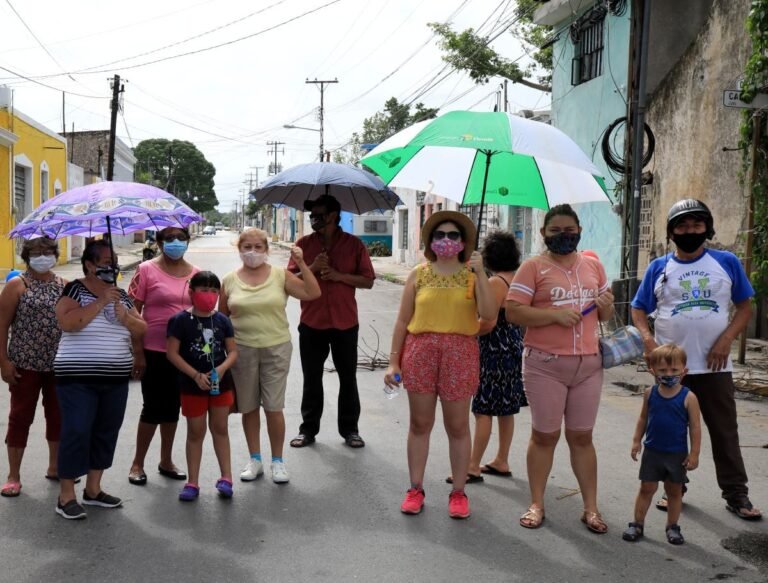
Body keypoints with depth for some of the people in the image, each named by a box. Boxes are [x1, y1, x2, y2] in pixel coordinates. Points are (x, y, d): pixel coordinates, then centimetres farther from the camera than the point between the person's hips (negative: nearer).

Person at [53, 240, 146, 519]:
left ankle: (93, 489, 24)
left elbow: (141, 331, 8)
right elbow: (67, 322, -21)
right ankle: (66, 496, 5)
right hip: (78, 379, -6)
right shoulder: (75, 289, -5)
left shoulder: (121, 295, 11)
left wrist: (124, 316, -11)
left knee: (106, 433, 11)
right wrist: (101, 302, -21)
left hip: (116, 380, 6)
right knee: (76, 433, -6)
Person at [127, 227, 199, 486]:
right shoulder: (147, 270, -6)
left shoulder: (195, 273, 6)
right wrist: (137, 352, -10)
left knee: (172, 407, 15)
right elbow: (133, 313, -6)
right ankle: (137, 464, 19)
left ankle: (166, 461, 29)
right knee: (153, 407, 2)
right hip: (155, 351, -4)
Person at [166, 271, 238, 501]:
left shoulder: (222, 320, 1)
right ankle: (193, 482, 16)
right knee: (195, 432, 7)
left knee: (220, 429, 12)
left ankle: (226, 477, 20)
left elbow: (233, 351, 3)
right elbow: (172, 353, -11)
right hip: (192, 385, -2)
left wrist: (222, 368, -18)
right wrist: (196, 375, -18)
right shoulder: (181, 320, -9)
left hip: (221, 383, 3)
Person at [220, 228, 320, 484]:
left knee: (273, 408, 2)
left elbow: (313, 293, -9)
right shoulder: (230, 280, 2)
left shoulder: (280, 276, -2)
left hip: (276, 349, -1)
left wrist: (301, 264, -15)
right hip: (242, 351, 2)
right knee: (248, 408, 11)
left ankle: (278, 461, 18)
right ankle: (255, 459, 27)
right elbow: (221, 317, 10)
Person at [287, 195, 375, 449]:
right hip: (311, 323, 1)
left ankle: (349, 429, 20)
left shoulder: (354, 244, -1)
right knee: (311, 379, 10)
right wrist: (312, 268, -16)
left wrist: (338, 275, -16)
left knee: (348, 378, 8)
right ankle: (308, 429, 20)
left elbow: (368, 281, -3)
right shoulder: (303, 244, 3)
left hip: (345, 323, -1)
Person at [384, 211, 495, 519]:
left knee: (457, 426, 6)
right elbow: (402, 321, 7)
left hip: (459, 353, -1)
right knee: (420, 424, 8)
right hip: (420, 351, 1)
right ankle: (416, 489, 19)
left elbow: (489, 314, -11)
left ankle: (458, 492, 17)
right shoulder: (419, 274, 6)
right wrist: (393, 361, 3)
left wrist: (480, 273, -15)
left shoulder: (472, 275, 4)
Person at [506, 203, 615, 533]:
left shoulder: (593, 266, 13)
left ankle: (591, 508, 18)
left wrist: (606, 305, -4)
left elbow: (605, 315, 20)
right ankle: (536, 504, 18)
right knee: (544, 435, 5)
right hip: (545, 364, -4)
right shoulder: (534, 267, -3)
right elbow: (513, 312, -11)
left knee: (581, 436, 10)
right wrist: (556, 314, -20)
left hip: (588, 364, 4)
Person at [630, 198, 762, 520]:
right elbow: (639, 309, 7)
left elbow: (745, 306, 5)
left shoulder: (727, 262, 3)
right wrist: (648, 339, -11)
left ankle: (736, 494, 15)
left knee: (725, 431, 6)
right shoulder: (659, 268, 4)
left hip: (714, 365, -1)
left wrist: (726, 340, -10)